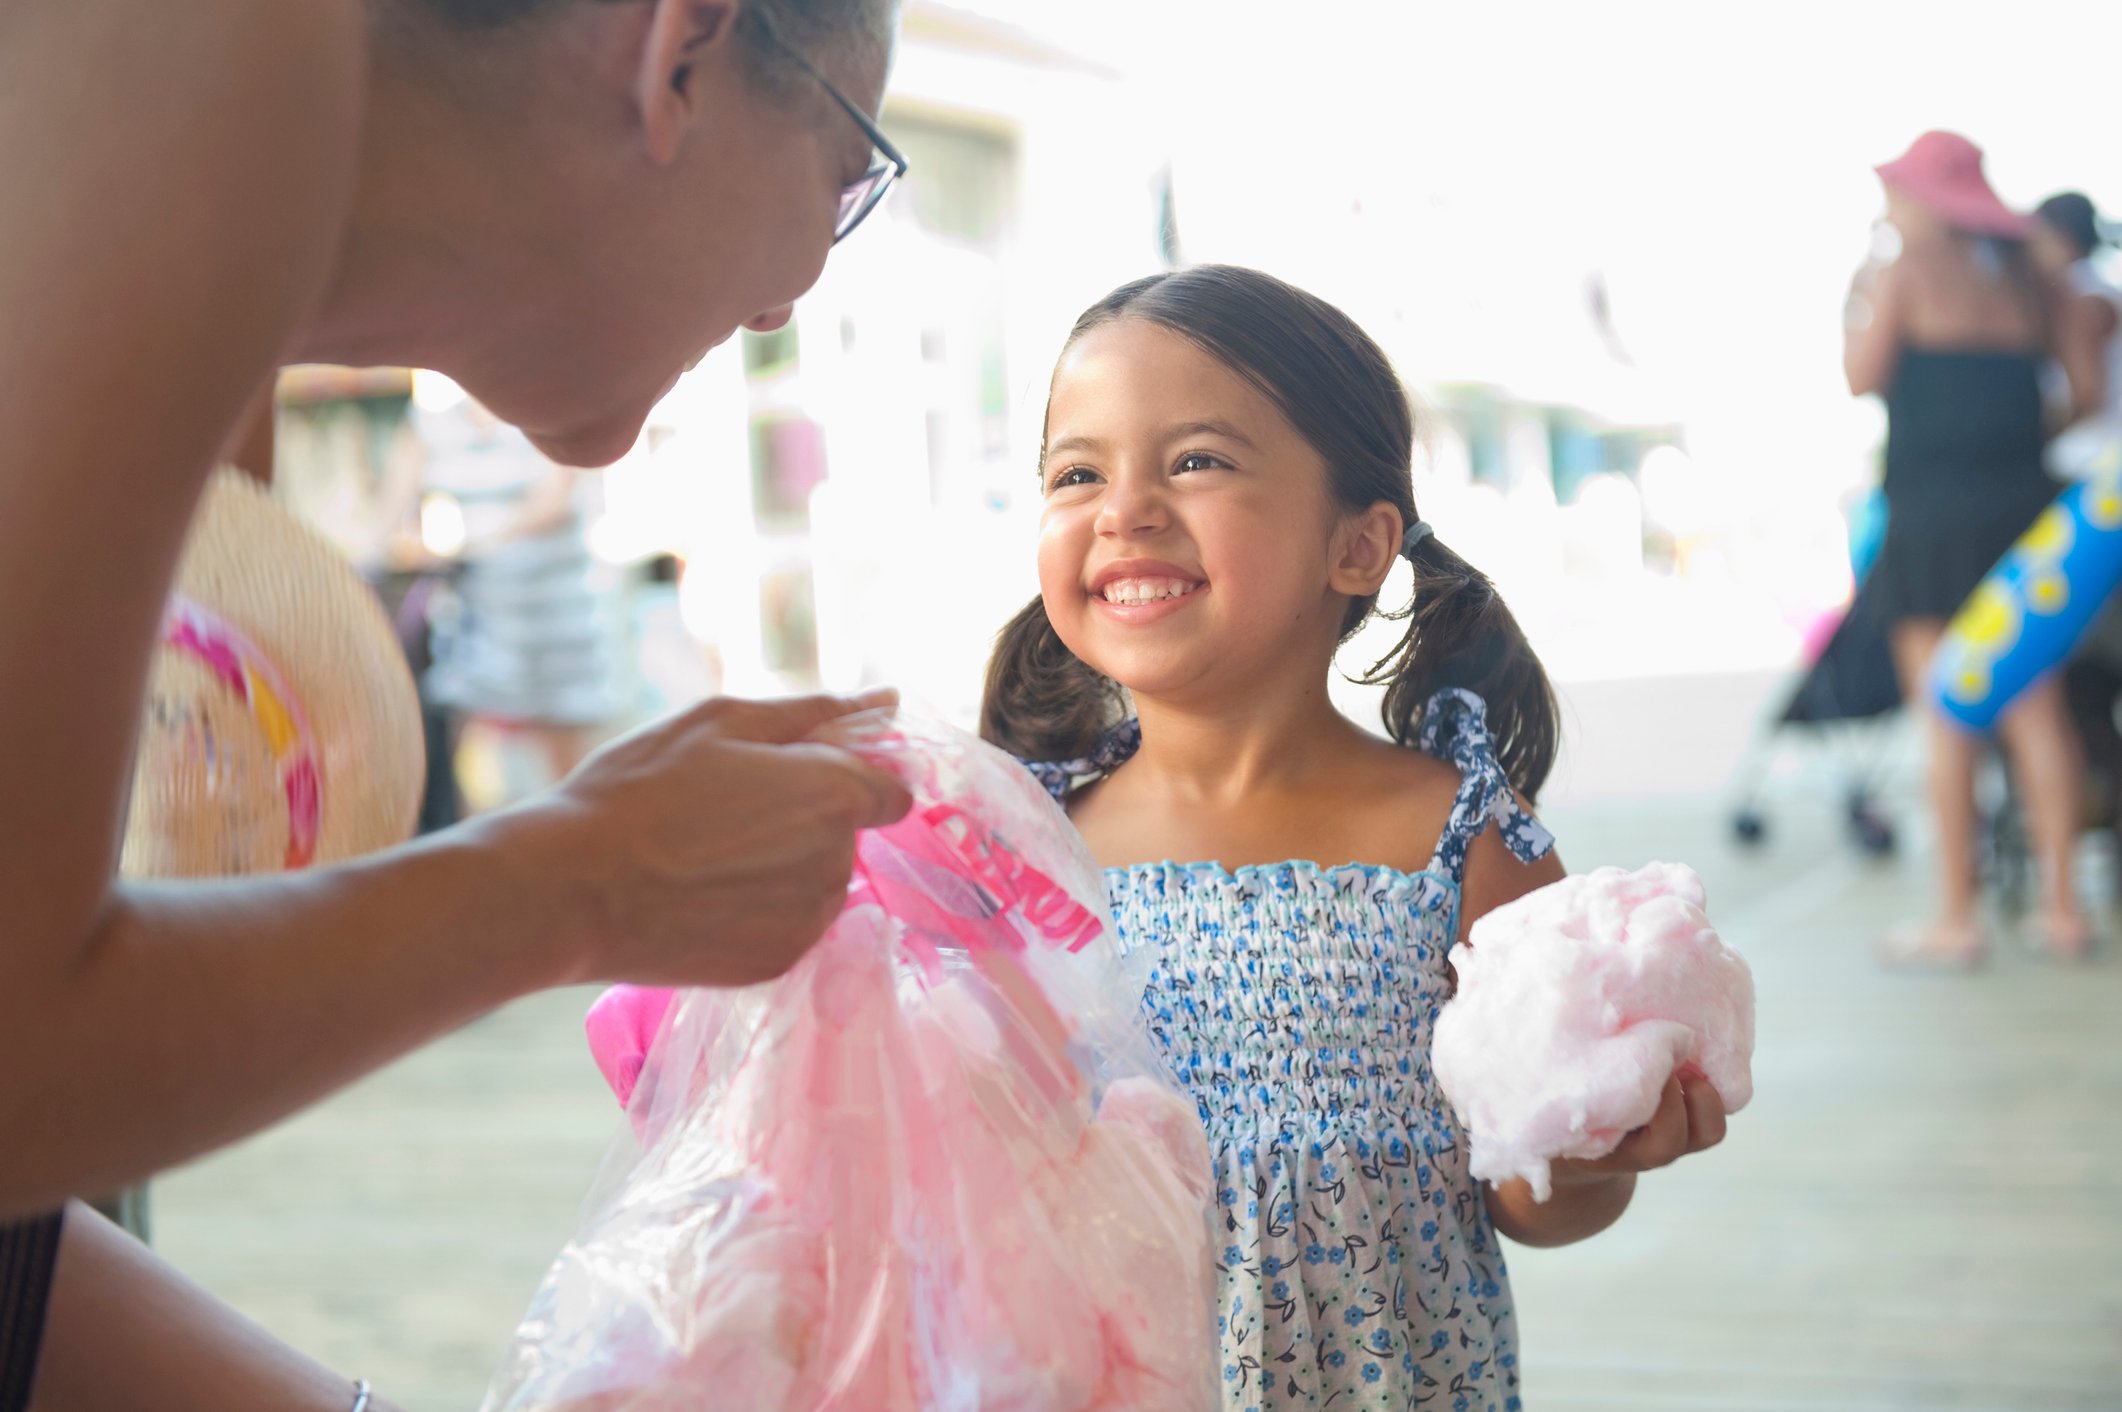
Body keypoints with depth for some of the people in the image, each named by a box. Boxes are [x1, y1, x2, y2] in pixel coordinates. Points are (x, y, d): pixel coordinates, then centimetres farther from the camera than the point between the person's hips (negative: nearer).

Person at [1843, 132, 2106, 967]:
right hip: (2025, 503, 6)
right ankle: (2061, 905, 9)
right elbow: (2086, 388, 11)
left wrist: (1861, 305, 10)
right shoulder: (2022, 279, 12)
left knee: (1946, 714, -3)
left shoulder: (1907, 271, -4)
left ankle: (1956, 918, -1)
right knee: (2035, 708, 7)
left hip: (1935, 512, -5)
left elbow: (1861, 378, -6)